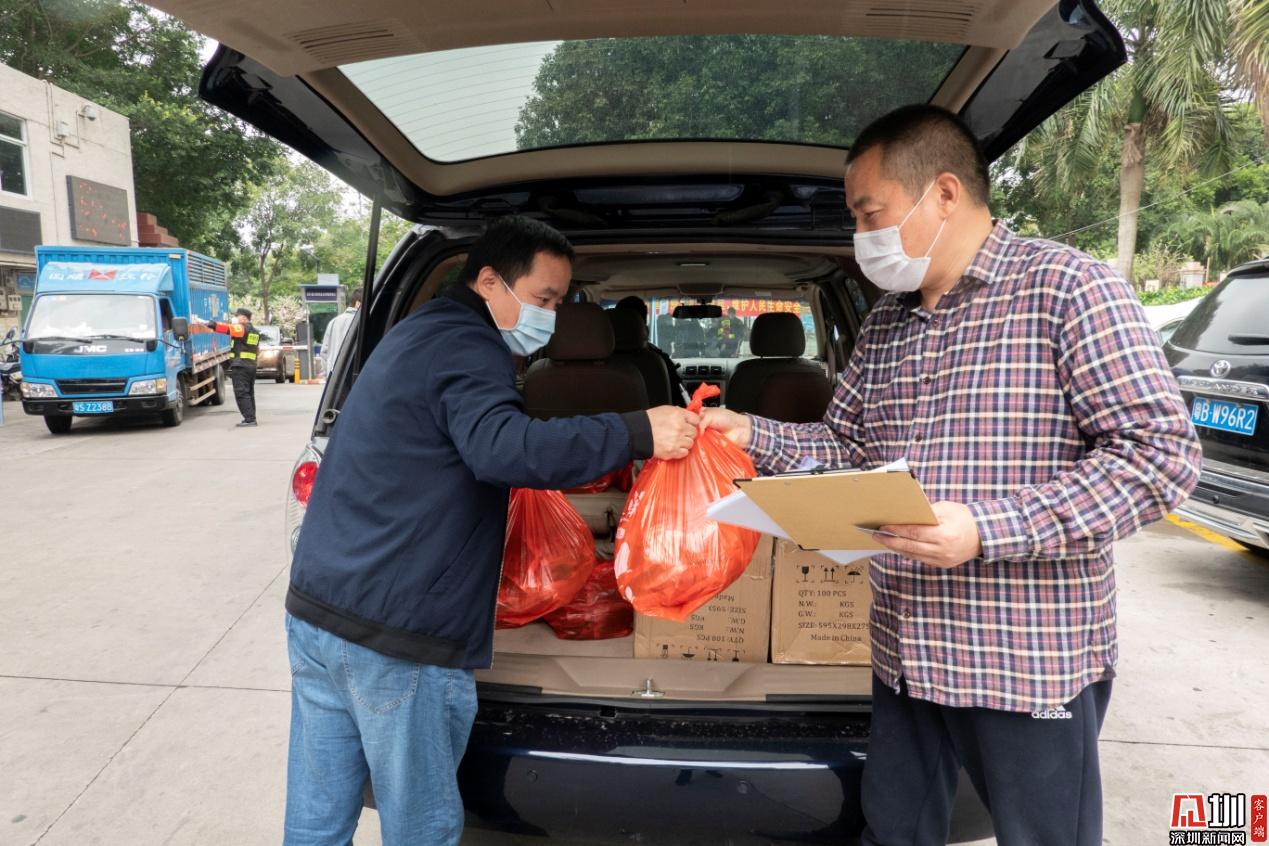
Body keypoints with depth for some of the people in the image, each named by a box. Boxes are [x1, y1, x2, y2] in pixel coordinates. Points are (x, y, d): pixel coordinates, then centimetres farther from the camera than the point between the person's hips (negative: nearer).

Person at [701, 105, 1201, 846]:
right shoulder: (886, 320, 10)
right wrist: (754, 436, -2)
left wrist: (990, 528, -25)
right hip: (904, 652, 6)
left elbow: (1162, 452, -17)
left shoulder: (1068, 285, -12)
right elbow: (847, 446, 15)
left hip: (1030, 660, -6)